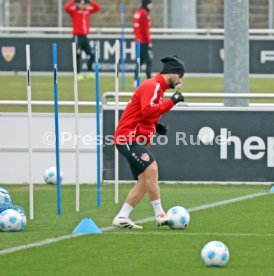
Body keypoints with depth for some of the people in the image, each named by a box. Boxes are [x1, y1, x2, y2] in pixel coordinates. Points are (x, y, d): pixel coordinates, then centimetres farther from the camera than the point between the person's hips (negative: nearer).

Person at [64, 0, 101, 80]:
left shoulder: (88, 11, 12)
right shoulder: (74, 11, -3)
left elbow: (98, 7, 15)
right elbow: (66, 7, -20)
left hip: (85, 36, 5)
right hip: (77, 36, -5)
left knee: (91, 55, 0)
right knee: (78, 55, -8)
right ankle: (78, 73, -6)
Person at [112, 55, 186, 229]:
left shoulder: (158, 88, 20)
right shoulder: (152, 86, -12)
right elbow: (148, 110, -28)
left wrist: (156, 126, 11)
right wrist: (171, 102, -23)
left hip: (138, 140, 11)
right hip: (129, 137, -11)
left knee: (145, 181, 5)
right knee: (151, 168, -23)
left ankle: (122, 218, 7)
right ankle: (160, 216, -24)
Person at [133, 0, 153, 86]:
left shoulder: (137, 13, 14)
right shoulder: (144, 13, -14)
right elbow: (145, 29, -18)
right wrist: (149, 42, -16)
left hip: (138, 40, 9)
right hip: (144, 42, -9)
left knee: (140, 61, 13)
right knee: (149, 61, -10)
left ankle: (136, 80, 9)